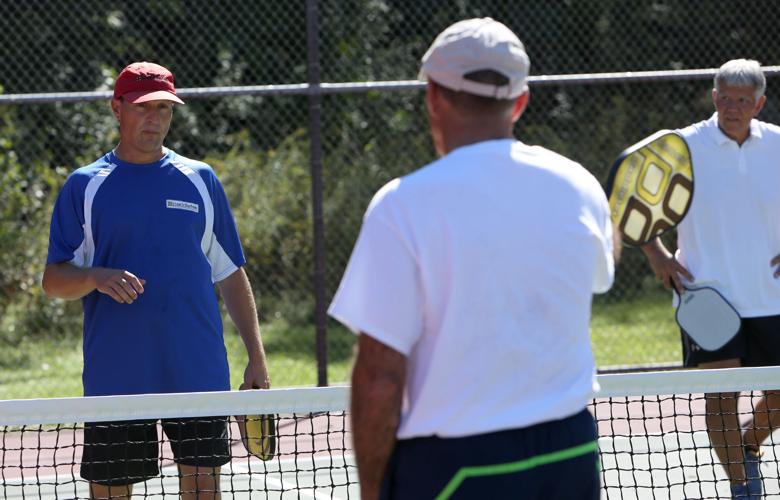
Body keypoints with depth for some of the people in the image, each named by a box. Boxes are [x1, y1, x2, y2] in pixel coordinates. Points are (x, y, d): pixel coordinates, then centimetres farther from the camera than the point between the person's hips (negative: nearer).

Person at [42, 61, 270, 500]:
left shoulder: (200, 180, 10)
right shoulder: (84, 187, 5)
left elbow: (231, 275, 13)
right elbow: (53, 280, 2)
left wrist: (256, 357, 7)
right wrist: (96, 277, -20)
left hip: (198, 372, 1)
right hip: (115, 377, -1)